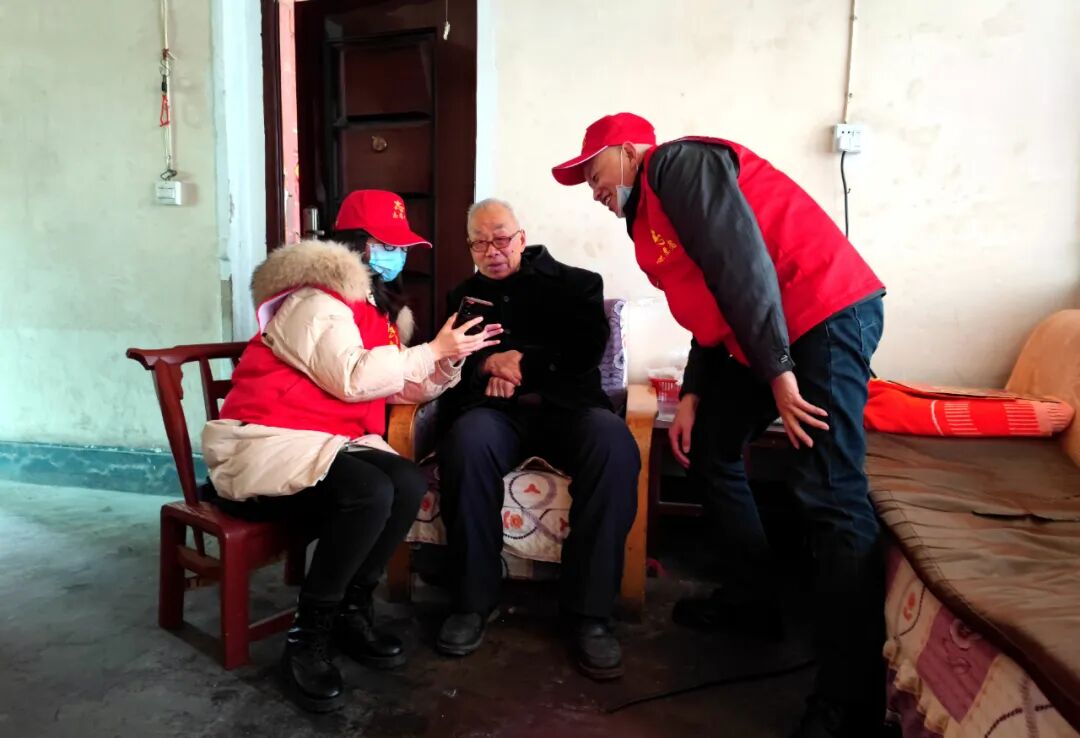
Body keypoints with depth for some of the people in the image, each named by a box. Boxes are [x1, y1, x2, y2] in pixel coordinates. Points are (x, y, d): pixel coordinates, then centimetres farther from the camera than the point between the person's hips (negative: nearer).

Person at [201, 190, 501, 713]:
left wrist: (449, 358, -1)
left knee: (409, 484, -19)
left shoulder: (376, 306, 18)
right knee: (370, 493, -32)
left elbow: (404, 388, 16)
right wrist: (432, 349, -19)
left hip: (332, 442, 8)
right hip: (267, 443, -8)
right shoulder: (315, 300, -12)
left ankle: (352, 612, -2)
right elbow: (353, 379, -25)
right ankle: (307, 637, -15)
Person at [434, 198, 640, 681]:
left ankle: (588, 612, -27)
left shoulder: (571, 284, 14)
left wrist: (524, 366, -4)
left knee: (613, 443, -35)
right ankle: (472, 601, -21)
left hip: (566, 405, -1)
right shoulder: (464, 297, 25)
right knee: (467, 442, -36)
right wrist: (489, 364, -4)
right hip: (495, 409, 2)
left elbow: (587, 350, 0)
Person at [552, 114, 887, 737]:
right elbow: (711, 310, 20)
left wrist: (777, 371, -21)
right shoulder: (652, 215, 21)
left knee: (832, 494, -15)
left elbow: (739, 256, -19)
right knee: (708, 448, 15)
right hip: (762, 338, 11)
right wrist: (692, 396, 11)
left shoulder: (678, 162, -8)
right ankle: (753, 598, 27)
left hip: (827, 312, -11)